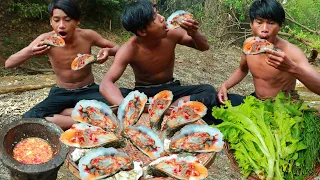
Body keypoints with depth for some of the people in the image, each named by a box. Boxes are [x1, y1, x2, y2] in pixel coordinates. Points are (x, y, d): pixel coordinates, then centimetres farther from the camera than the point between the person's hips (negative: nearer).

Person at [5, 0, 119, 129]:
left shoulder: (87, 36, -15)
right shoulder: (46, 39, -15)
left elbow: (118, 49, 0)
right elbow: (8, 64, -14)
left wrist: (108, 51, -25)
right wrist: (30, 52, -35)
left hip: (88, 91, 0)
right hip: (61, 93, 1)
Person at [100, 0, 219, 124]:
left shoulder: (171, 33, -14)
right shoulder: (129, 50, -23)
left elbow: (204, 47, 1)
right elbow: (106, 84, -33)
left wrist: (194, 34, -24)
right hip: (143, 94, -2)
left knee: (209, 91, -24)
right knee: (118, 95, -36)